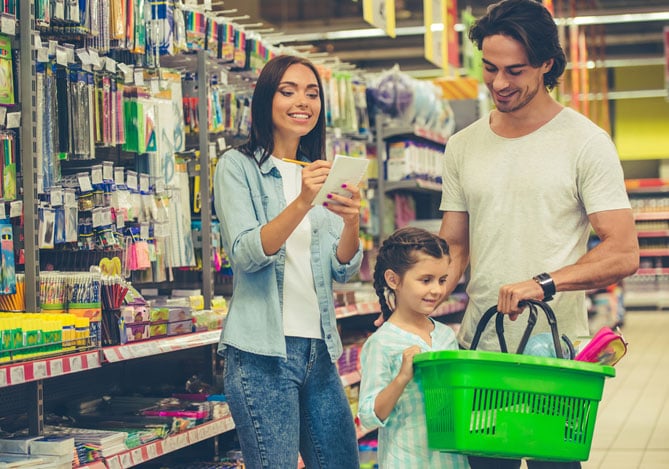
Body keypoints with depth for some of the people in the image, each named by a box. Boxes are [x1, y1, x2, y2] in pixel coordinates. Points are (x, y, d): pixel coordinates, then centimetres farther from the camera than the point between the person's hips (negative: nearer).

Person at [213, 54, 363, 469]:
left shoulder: (319, 173, 16)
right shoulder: (238, 167, 0)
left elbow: (345, 269, 7)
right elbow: (246, 254, -14)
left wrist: (352, 221, -14)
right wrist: (301, 204, -27)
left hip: (319, 350, 6)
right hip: (262, 354, -6)